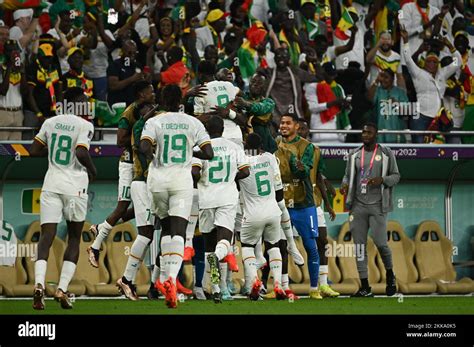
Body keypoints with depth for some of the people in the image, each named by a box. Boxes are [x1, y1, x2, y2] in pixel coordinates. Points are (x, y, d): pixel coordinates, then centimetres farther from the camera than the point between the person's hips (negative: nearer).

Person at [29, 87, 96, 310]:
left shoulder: (50, 123, 8)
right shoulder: (84, 125, -7)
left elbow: (34, 151, 11)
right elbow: (81, 153, -19)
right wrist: (92, 170, -1)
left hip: (51, 186, 3)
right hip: (75, 187, -3)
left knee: (46, 236, -3)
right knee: (74, 239, 12)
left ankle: (39, 284, -26)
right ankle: (62, 289, 2)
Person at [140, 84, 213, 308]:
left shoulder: (154, 122, 0)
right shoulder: (192, 123, 3)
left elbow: (144, 147, -16)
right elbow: (209, 153, -2)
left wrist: (151, 156, 6)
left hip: (158, 180, 1)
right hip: (182, 180, -1)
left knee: (166, 227, 19)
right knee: (178, 231, -8)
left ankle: (167, 277, 16)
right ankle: (172, 278, -27)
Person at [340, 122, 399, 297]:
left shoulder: (386, 153, 1)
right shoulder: (355, 154, 11)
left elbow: (396, 176, 4)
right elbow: (348, 175, 18)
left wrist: (382, 180, -16)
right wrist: (345, 185, -4)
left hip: (377, 206, -3)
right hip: (358, 206, 3)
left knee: (380, 242, -7)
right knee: (360, 246, 0)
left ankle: (390, 275, 22)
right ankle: (365, 287, 4)